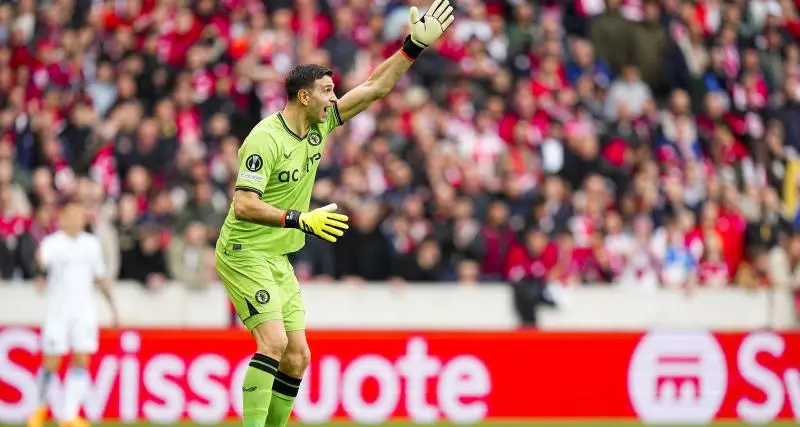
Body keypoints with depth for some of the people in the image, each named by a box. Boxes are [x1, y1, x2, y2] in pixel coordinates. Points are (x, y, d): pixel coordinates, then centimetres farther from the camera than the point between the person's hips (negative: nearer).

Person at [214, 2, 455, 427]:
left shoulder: (320, 124, 4)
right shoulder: (265, 140, -20)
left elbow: (374, 88, 9)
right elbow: (244, 205, -27)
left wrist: (415, 45, 1)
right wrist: (301, 220, -32)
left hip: (278, 259, 9)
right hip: (244, 254, -9)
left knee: (296, 357, 3)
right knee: (273, 342, -22)